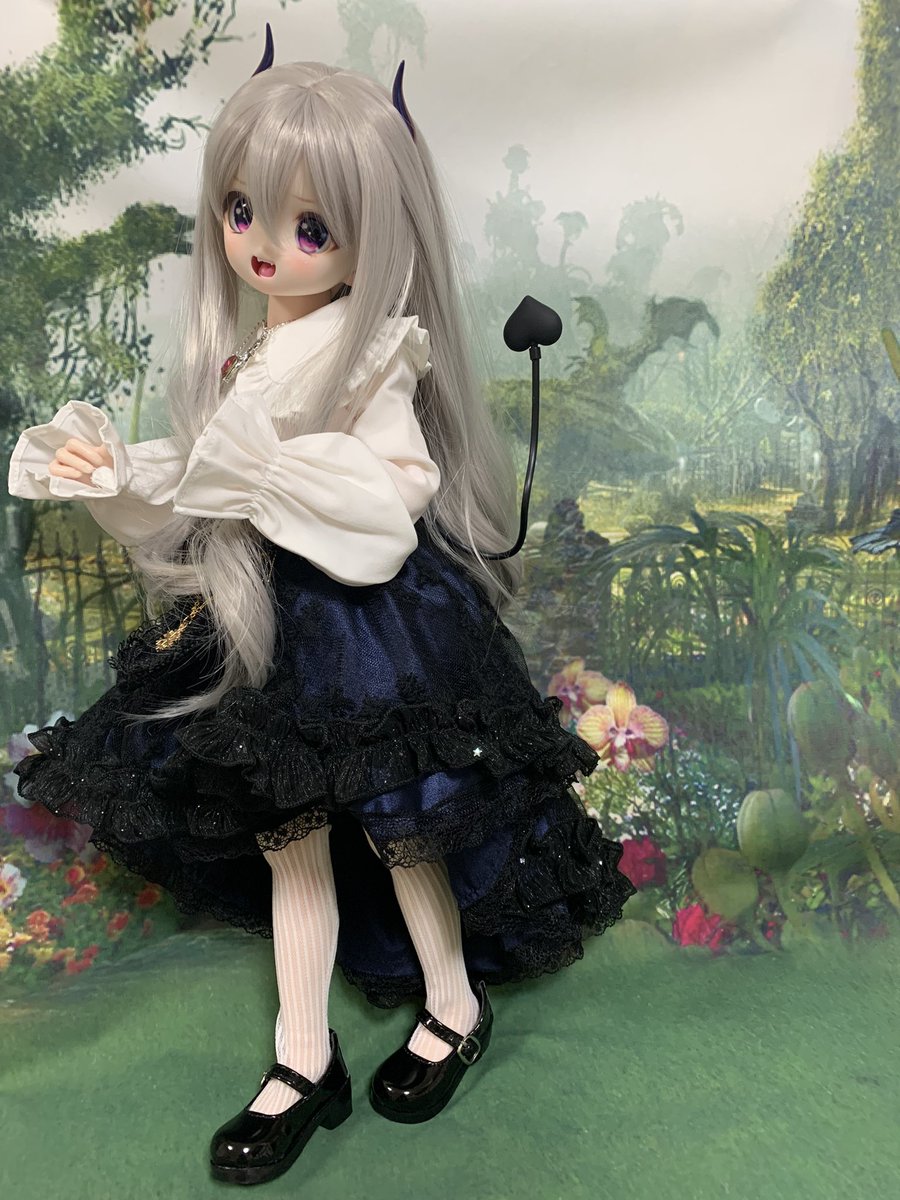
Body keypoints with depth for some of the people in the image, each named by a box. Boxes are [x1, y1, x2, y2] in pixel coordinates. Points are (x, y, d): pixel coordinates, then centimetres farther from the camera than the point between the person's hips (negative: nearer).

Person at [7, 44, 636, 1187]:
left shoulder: (373, 359, -11)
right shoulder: (241, 356, 10)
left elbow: (399, 485, -21)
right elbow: (203, 498, 13)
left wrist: (271, 464, -24)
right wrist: (111, 475, 4)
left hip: (368, 623, -7)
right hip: (265, 629, 7)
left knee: (394, 825, 8)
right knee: (289, 841, 13)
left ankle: (455, 1009, 37)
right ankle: (305, 1061, 31)